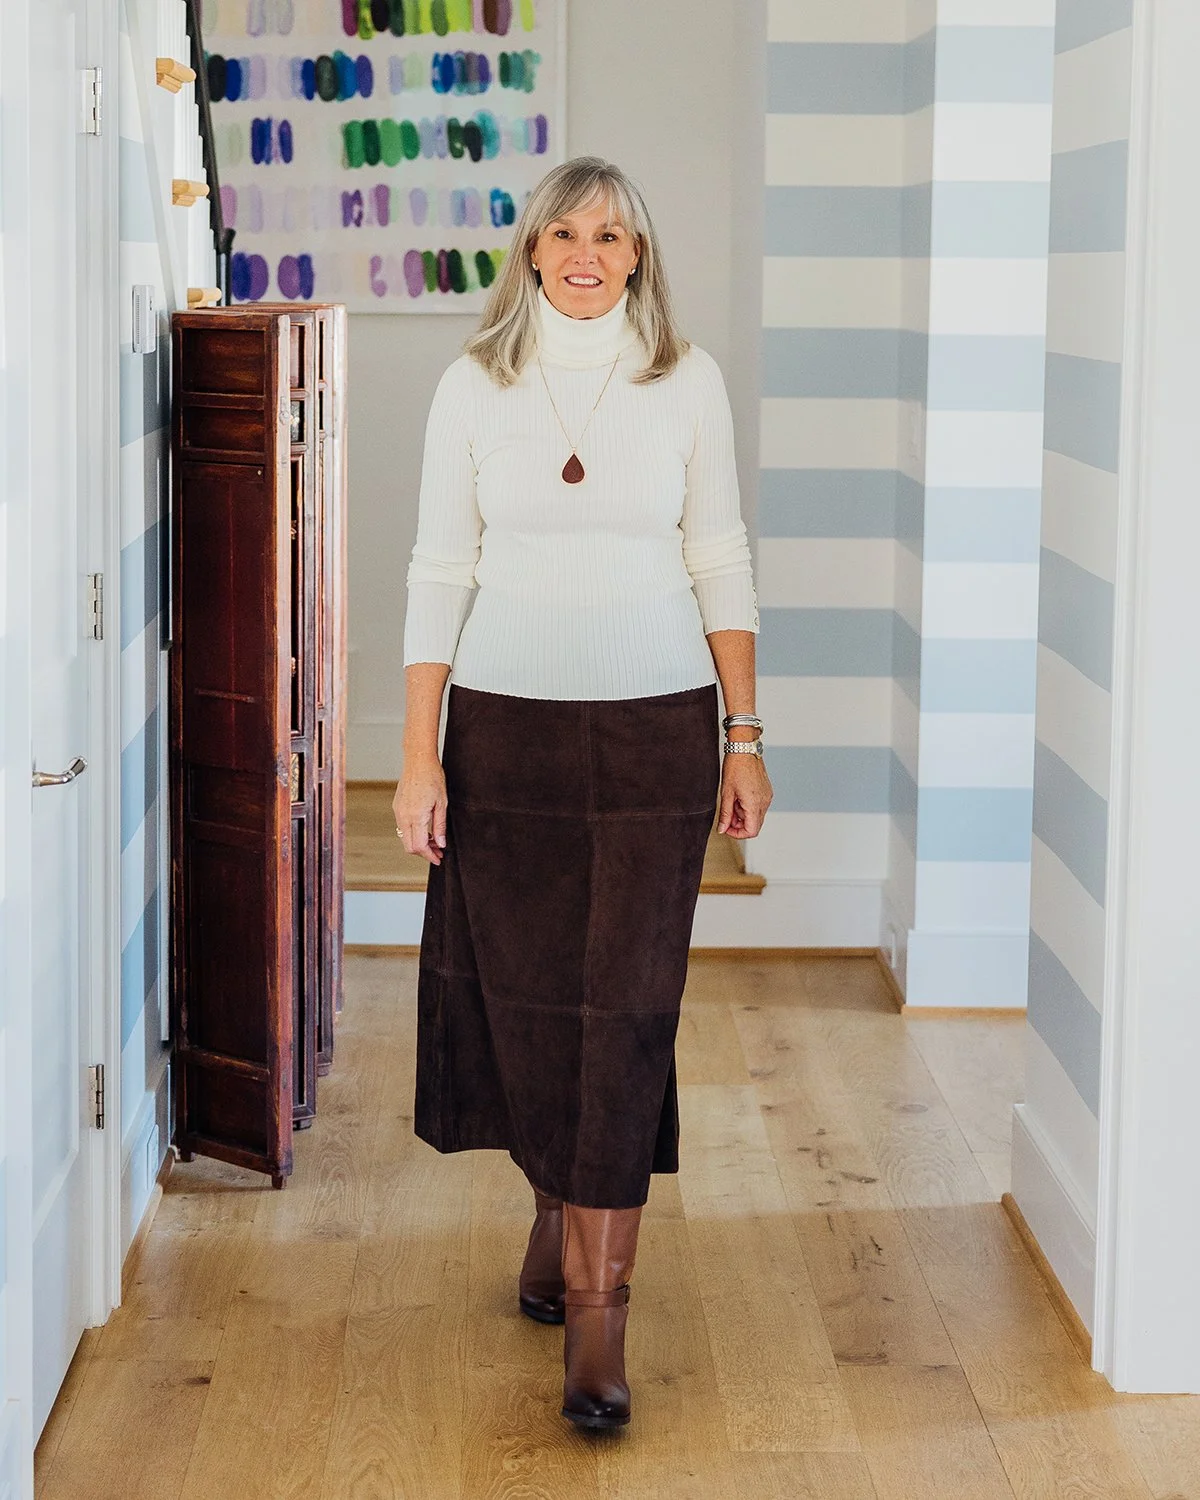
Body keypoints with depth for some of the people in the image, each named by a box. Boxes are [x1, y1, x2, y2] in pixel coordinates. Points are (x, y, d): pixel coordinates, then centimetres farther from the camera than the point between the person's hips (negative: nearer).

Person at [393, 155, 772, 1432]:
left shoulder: (686, 382, 3)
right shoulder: (475, 385, 3)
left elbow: (720, 565, 6)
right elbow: (439, 573, 3)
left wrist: (745, 735, 3)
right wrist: (419, 754, -3)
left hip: (656, 727, -1)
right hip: (506, 725, 1)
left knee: (628, 1007, -5)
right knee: (522, 990, 7)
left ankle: (599, 1304, -2)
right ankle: (558, 1206, 35)